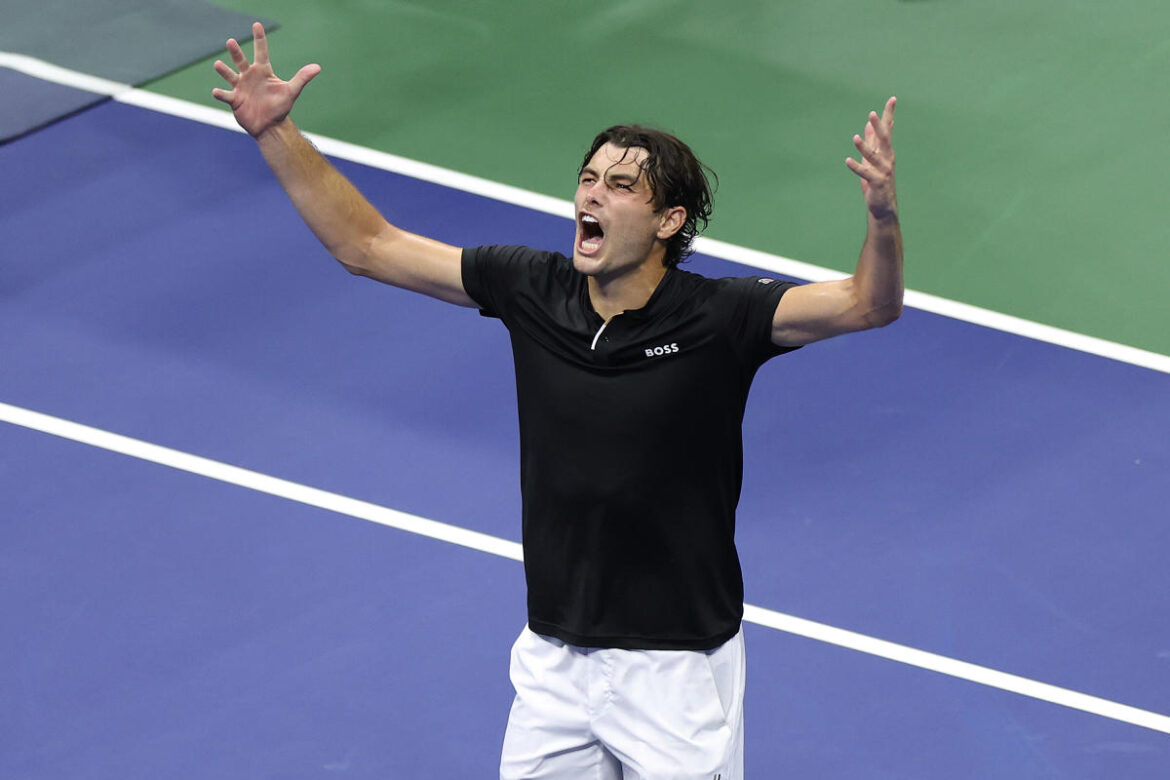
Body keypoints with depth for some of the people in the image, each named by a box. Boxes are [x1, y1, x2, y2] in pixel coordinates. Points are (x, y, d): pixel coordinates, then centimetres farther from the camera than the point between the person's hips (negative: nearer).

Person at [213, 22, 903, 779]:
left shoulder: (715, 319, -16)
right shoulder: (533, 290, -4)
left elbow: (870, 304, -27)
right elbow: (367, 244, 2)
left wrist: (883, 215, -46)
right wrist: (277, 133, -6)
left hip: (676, 668, -4)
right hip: (555, 658, 4)